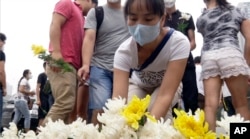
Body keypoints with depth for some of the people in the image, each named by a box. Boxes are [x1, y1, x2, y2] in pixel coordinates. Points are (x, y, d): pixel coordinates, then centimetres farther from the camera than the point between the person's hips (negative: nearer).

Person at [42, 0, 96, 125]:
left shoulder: (81, 18, 30)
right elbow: (55, 25, -7)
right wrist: (56, 51, -19)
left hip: (72, 65, 9)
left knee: (68, 105, 1)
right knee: (65, 104, -20)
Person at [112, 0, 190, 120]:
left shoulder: (178, 43, -37)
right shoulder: (124, 51, -32)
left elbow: (165, 95, -42)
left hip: (167, 84, -1)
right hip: (139, 85, 1)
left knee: (157, 110, -32)